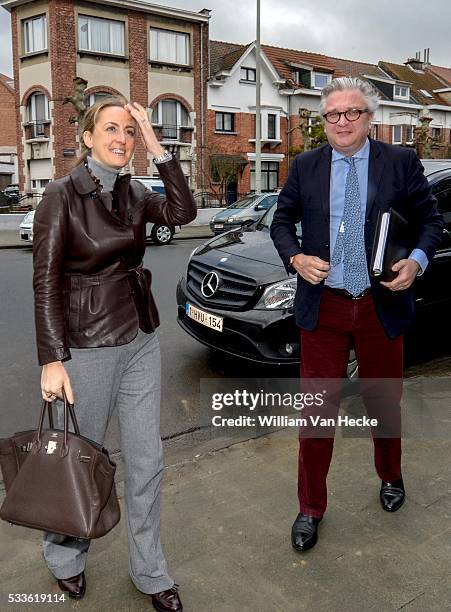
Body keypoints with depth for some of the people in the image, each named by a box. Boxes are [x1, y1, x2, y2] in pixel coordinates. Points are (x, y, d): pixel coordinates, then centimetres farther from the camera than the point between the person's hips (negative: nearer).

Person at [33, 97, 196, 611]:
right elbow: (46, 283, -12)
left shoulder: (133, 193, 6)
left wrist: (157, 149, -15)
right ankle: (64, 558, 41)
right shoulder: (62, 195, -9)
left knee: (146, 461, 12)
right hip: (87, 349, -5)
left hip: (140, 342, 5)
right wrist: (52, 360, -16)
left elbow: (182, 213, -12)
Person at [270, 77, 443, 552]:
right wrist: (295, 258, -10)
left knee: (384, 402, 18)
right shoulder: (304, 167, 4)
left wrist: (417, 260, -14)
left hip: (382, 307, 0)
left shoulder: (402, 162, 1)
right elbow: (281, 221, 10)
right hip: (323, 307, 0)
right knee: (317, 410, 5)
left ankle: (390, 477, 48)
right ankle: (311, 508, 24)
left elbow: (430, 220, 5)